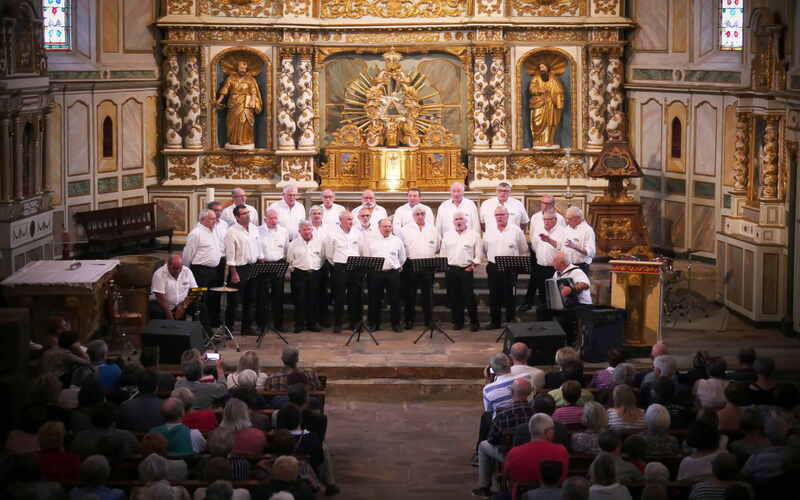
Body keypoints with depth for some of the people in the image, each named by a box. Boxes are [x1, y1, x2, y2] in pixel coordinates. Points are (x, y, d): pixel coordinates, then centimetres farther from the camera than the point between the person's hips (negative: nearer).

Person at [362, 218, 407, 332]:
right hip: (376, 272, 0)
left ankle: (396, 323, 8)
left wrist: (397, 268, 13)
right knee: (375, 299, 3)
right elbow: (366, 256, 9)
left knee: (395, 299, 0)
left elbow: (402, 258, 16)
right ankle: (374, 323, 12)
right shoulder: (371, 240, 8)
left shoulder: (397, 240, 10)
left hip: (392, 273, 0)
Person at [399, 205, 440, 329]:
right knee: (410, 294, 0)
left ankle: (429, 320, 8)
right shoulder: (405, 230, 5)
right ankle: (409, 320, 6)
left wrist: (430, 255, 10)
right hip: (411, 266, -2)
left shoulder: (433, 230, 13)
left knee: (428, 294, 3)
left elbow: (438, 248, 18)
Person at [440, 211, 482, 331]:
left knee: (469, 297, -5)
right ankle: (457, 321, 14)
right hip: (451, 270, 3)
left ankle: (474, 322, 2)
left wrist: (473, 265, -6)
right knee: (454, 297, 5)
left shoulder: (473, 235, 4)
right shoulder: (447, 236, 12)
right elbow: (443, 253, 13)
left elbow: (478, 254, 3)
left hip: (466, 270, -3)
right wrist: (444, 266, 3)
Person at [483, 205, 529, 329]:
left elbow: (524, 252, 5)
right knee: (494, 296, 7)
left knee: (509, 296, 0)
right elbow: (485, 250, 20)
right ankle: (495, 322, 16)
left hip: (510, 269, -3)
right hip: (493, 268, 3)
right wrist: (487, 261, 12)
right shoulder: (489, 232, 9)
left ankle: (511, 322, 9)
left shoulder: (516, 231, -1)